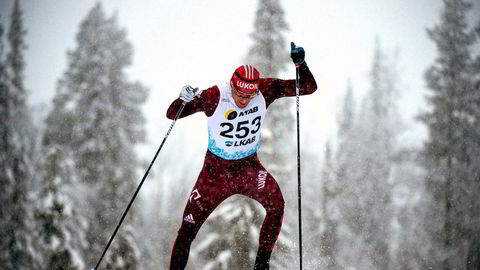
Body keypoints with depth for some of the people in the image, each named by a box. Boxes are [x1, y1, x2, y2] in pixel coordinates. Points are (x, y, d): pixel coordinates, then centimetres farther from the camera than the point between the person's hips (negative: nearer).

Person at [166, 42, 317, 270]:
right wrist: (184, 100, -42)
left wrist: (300, 63, -30)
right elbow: (172, 114, -21)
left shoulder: (265, 90, -15)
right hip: (216, 169, -1)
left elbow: (309, 87, -12)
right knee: (188, 228, -1)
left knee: (276, 204, -25)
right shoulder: (215, 96, -22)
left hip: (249, 166, 1)